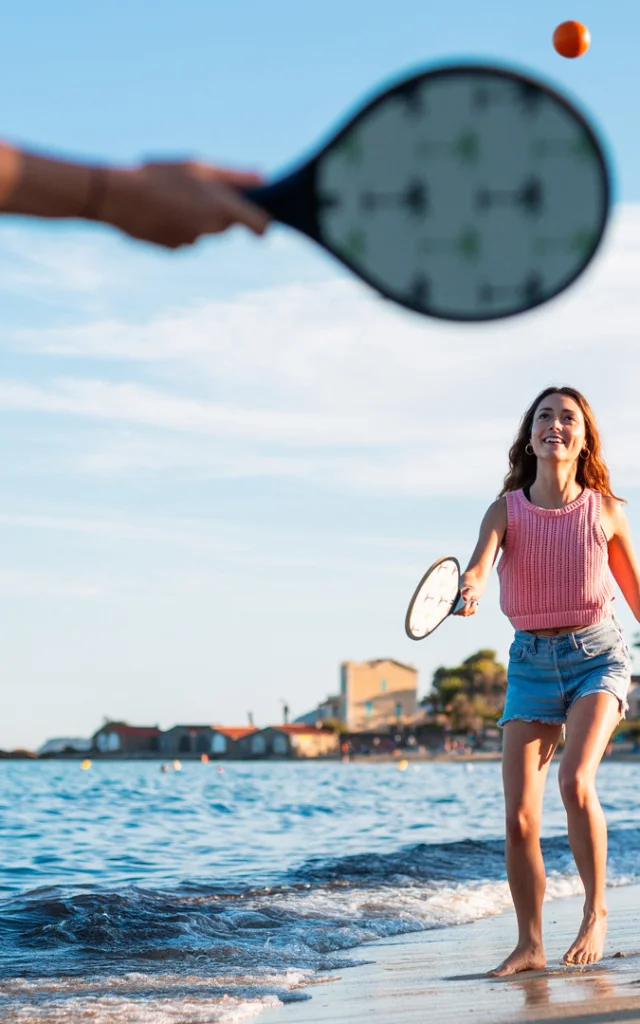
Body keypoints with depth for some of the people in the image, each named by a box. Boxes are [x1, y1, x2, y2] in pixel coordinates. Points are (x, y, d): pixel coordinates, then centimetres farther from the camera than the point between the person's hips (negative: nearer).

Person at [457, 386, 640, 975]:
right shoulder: (506, 511, -3)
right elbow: (480, 560, -22)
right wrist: (469, 588, -46)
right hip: (531, 661, 2)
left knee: (575, 782, -25)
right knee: (519, 818, -6)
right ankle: (530, 945, 9)